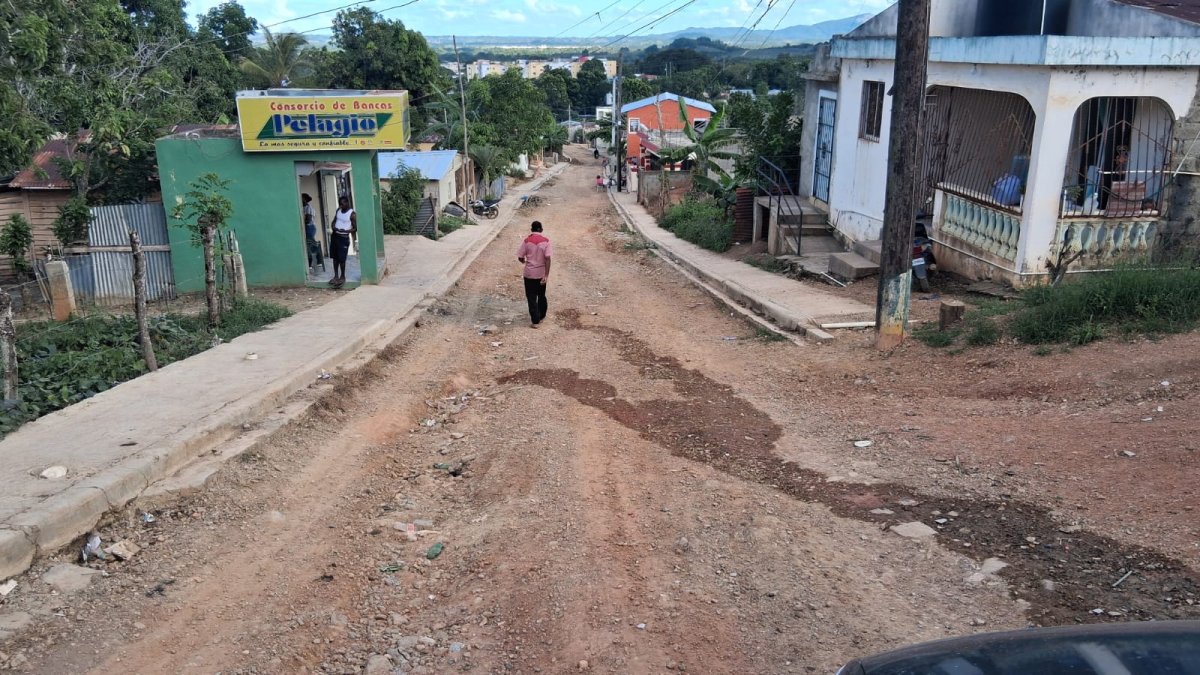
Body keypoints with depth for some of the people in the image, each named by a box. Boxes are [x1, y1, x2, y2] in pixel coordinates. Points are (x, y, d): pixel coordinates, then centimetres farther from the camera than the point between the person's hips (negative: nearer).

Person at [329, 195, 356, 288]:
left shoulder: (352, 214, -12)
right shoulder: (338, 210, 8)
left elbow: (355, 228, -11)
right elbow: (334, 221, 18)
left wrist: (346, 231, -25)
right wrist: (333, 227, -4)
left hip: (344, 238, -6)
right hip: (335, 235, 6)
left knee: (342, 258, -5)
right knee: (335, 257, 10)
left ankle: (342, 277, 10)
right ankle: (336, 276, 20)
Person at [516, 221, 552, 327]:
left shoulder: (527, 241, -9)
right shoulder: (545, 241, -8)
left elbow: (520, 257, -5)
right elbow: (547, 259, -14)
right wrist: (546, 275, -13)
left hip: (529, 274, -2)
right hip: (541, 274, 2)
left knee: (532, 298, 4)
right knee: (542, 296, 20)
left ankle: (535, 321, 2)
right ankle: (541, 316, 34)